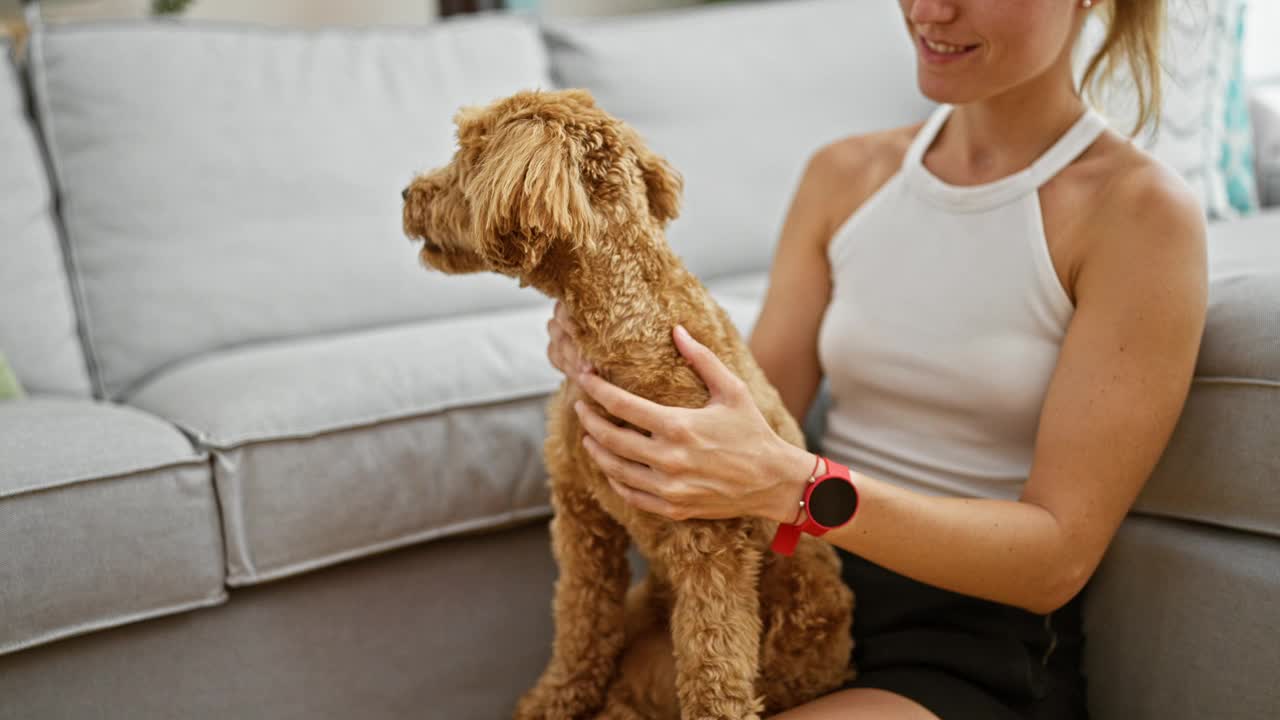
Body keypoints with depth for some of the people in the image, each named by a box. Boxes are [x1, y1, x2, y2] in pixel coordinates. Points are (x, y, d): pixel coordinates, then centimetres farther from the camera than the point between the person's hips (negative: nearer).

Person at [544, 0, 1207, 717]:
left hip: (977, 657, -4)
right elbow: (758, 413, 4)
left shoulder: (1143, 212, -10)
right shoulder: (846, 173, 5)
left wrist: (791, 484, -29)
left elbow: (1060, 557, -15)